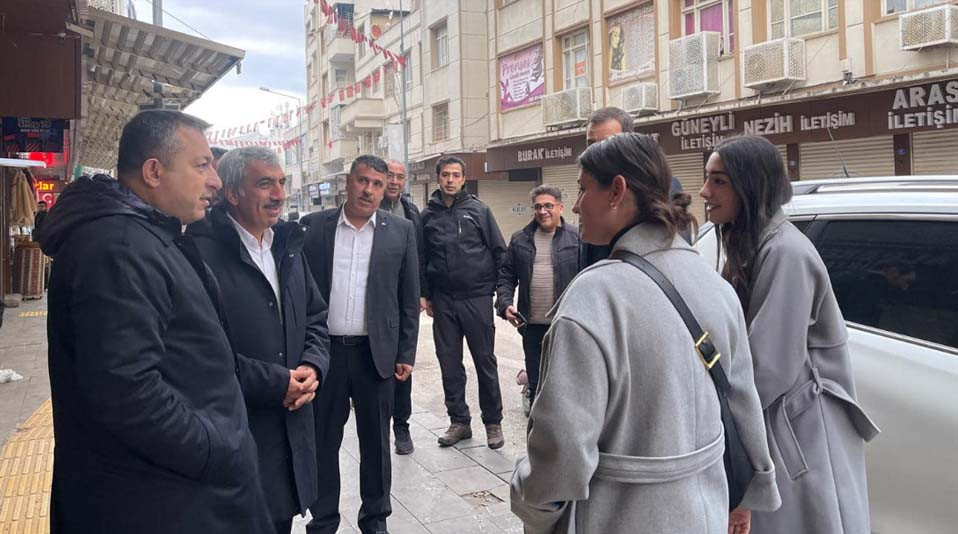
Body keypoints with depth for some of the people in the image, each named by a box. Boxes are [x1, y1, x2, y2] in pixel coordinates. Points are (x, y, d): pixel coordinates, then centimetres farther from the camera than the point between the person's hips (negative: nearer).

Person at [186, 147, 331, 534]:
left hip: (291, 427, 7)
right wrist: (275, 384, -17)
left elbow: (315, 318, 15)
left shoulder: (288, 246, 10)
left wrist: (312, 366, -4)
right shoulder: (203, 251, -16)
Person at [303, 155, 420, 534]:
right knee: (323, 440, 12)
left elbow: (409, 298, 2)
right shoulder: (316, 227, 1)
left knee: (375, 441, 12)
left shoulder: (400, 230, 1)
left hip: (376, 352, 0)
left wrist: (406, 354, 0)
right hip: (324, 349, 1)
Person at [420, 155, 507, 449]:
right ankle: (459, 421, 23)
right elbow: (421, 258, 11)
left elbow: (499, 252, 1)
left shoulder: (479, 210, 1)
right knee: (450, 364, 9)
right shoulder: (428, 215, 7)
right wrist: (424, 294, 6)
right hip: (443, 301, 3)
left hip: (477, 298, -2)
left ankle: (493, 422, 18)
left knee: (485, 361, 5)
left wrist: (501, 291, -3)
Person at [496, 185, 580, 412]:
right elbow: (506, 276, 9)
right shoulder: (520, 240, 7)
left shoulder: (577, 238, -1)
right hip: (532, 325, 3)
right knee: (536, 385, 14)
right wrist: (505, 304, -7)